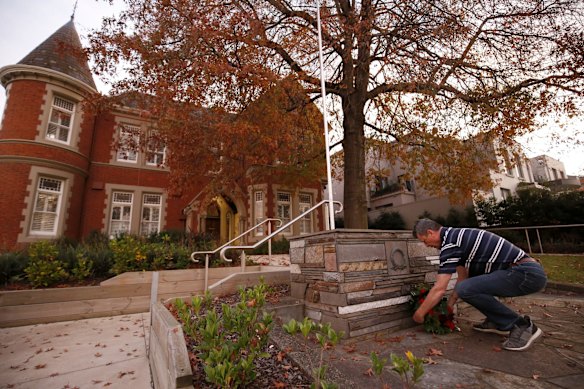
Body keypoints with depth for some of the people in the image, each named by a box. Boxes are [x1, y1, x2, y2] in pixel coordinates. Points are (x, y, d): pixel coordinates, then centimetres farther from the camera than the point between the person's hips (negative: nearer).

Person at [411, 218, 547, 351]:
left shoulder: (450, 242, -17)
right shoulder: (457, 236, 13)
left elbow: (439, 289, -16)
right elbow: (463, 278, 21)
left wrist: (419, 314, -3)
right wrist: (448, 306, 24)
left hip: (527, 273, -10)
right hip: (526, 270, 10)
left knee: (466, 289, -23)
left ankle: (522, 326, -4)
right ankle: (497, 322, 20)